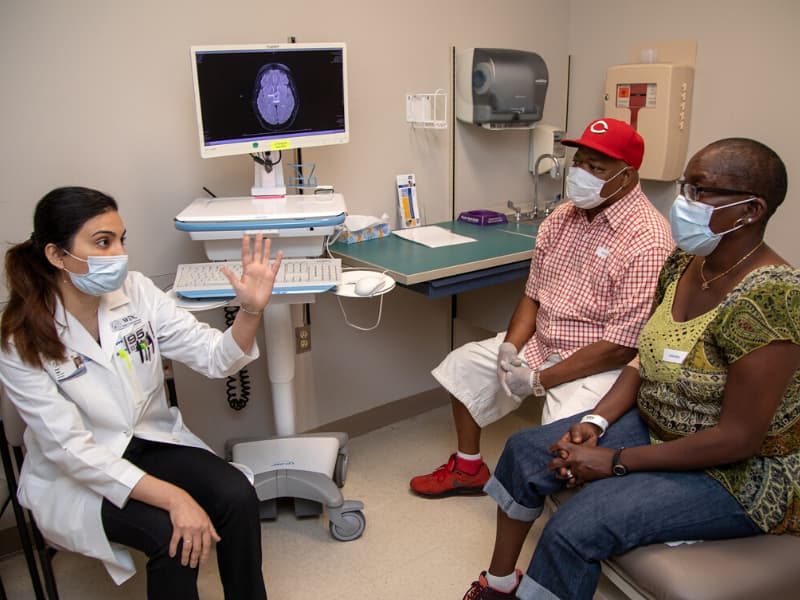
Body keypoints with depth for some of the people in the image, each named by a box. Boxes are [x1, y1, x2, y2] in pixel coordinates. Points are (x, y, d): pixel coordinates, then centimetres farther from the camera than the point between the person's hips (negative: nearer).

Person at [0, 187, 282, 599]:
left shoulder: (136, 291, -8)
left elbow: (215, 357, -11)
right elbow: (72, 450, -23)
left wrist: (251, 310, -31)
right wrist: (172, 497, -32)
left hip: (150, 441, 4)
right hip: (73, 476, -3)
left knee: (237, 495, -20)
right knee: (173, 533, -27)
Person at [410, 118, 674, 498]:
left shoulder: (647, 241, -21)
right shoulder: (562, 217, 3)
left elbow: (620, 347, -23)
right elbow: (533, 295, 7)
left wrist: (539, 380, -21)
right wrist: (509, 349, -10)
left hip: (601, 364, -8)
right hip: (539, 342, 8)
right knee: (462, 364, 10)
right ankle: (469, 469, 28)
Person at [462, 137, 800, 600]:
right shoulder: (684, 263, -3)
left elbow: (738, 440, -26)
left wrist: (617, 462, -21)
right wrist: (597, 423, -8)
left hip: (738, 475, -8)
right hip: (655, 426, 8)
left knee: (577, 527, -25)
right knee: (525, 451, 1)